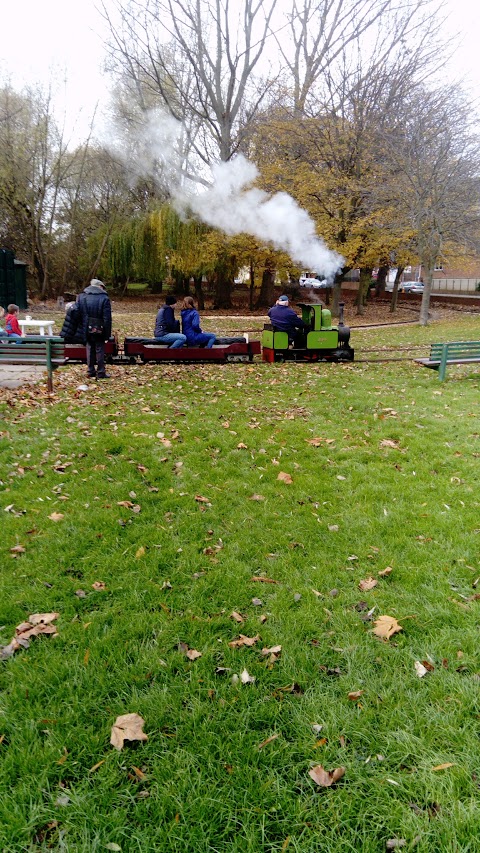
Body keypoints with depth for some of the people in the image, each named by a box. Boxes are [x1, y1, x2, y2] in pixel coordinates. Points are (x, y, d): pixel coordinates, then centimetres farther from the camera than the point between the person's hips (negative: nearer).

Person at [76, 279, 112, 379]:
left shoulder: (81, 297, 4)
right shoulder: (104, 298, -10)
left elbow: (78, 315, 5)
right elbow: (107, 318, -12)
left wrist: (81, 330, 10)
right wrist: (107, 333, -6)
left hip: (87, 329, 4)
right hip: (99, 330, -4)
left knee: (90, 349, 14)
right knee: (100, 350, 4)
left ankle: (91, 371, 18)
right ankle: (101, 372, 7)